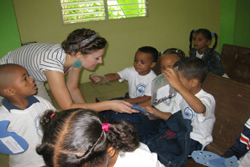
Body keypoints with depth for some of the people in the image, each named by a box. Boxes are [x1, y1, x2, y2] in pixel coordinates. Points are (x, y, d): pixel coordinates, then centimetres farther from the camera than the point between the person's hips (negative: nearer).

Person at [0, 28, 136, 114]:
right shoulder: (52, 62, -45)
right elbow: (68, 107, -42)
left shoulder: (76, 57, -22)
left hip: (31, 77, 6)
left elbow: (72, 89, -8)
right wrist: (109, 105, -44)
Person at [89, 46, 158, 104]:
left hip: (142, 103, -4)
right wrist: (101, 78, -44)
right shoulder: (131, 71, -11)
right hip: (130, 97, 5)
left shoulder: (152, 79, -22)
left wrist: (129, 101, -27)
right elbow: (115, 75, -24)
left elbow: (147, 98, -20)